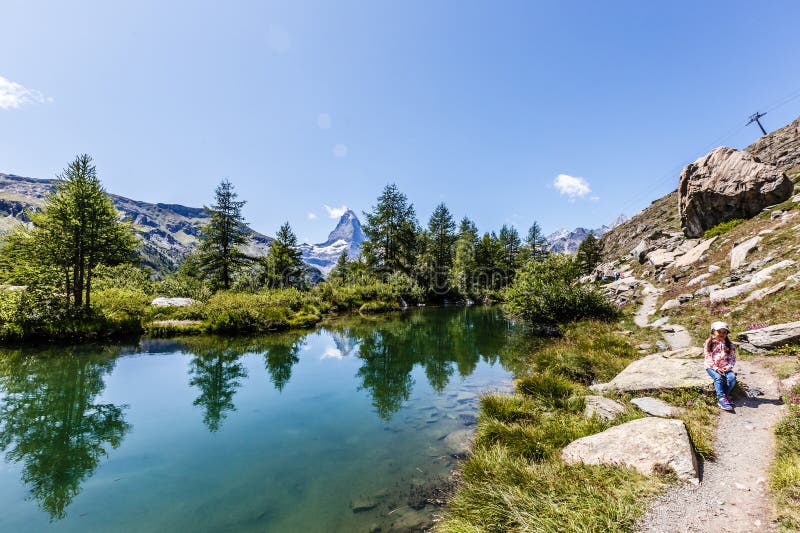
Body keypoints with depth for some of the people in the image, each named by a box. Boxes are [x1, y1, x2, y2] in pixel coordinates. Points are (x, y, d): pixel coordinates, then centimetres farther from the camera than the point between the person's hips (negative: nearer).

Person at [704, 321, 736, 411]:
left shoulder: (729, 345, 8)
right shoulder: (709, 343, -2)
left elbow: (732, 358, 5)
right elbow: (708, 358, -6)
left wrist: (728, 366, -13)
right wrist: (716, 368, -17)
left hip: (725, 367, 3)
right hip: (712, 367, -3)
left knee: (732, 377, -26)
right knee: (718, 377, -30)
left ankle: (725, 396, -17)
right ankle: (722, 398, -33)